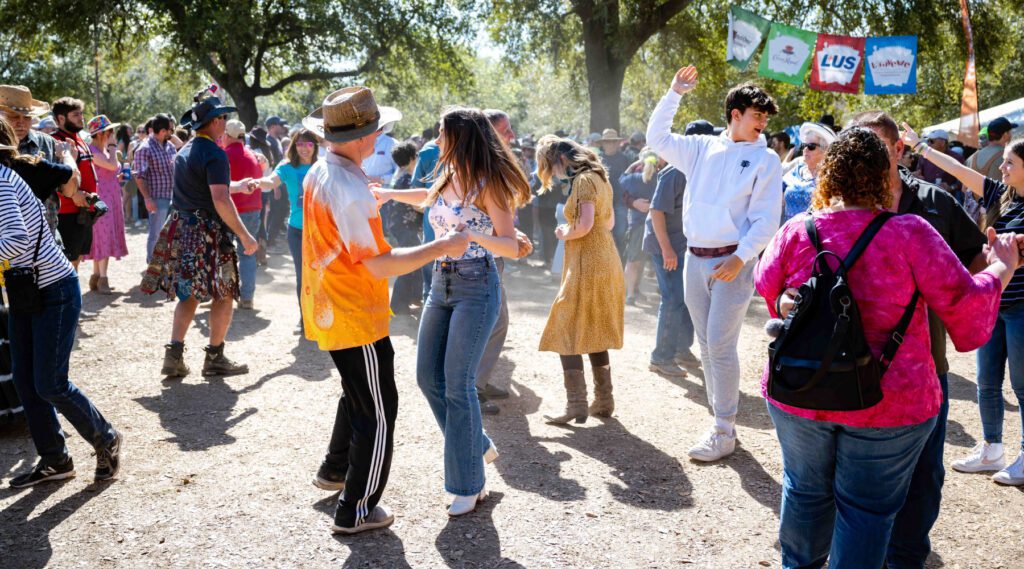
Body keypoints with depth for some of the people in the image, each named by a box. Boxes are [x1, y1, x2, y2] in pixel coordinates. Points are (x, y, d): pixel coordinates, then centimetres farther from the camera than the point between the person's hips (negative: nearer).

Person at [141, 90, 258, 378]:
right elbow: (220, 201, -22)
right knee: (224, 295, 4)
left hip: (180, 229, 9)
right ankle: (215, 358, 9)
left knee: (189, 295, 14)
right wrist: (245, 236, -18)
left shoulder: (185, 151, 14)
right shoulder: (215, 154, -15)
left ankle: (174, 355, 8)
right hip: (207, 233, -9)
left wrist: (237, 186, 37)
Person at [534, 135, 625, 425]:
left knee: (567, 334, -4)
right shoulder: (599, 177, 15)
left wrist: (565, 234, -4)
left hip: (588, 264, -10)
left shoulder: (583, 180, -13)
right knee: (595, 334, 15)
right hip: (606, 259, 10)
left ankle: (576, 405, -6)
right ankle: (604, 401, 18)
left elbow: (585, 225, -23)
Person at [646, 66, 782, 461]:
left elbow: (766, 220, -7)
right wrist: (674, 93, 8)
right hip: (695, 259, 5)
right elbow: (657, 137, 15)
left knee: (720, 346, -8)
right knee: (706, 345, 10)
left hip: (732, 262, -5)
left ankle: (724, 433, 1)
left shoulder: (765, 160, -1)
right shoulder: (702, 149, 11)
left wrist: (741, 257, -19)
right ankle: (722, 417, 21)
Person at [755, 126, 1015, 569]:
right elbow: (966, 303, -9)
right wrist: (1001, 269, 9)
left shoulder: (796, 231, -9)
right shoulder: (910, 233, -15)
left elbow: (765, 287, 8)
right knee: (866, 506, 12)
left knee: (806, 490, 22)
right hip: (890, 402, -2)